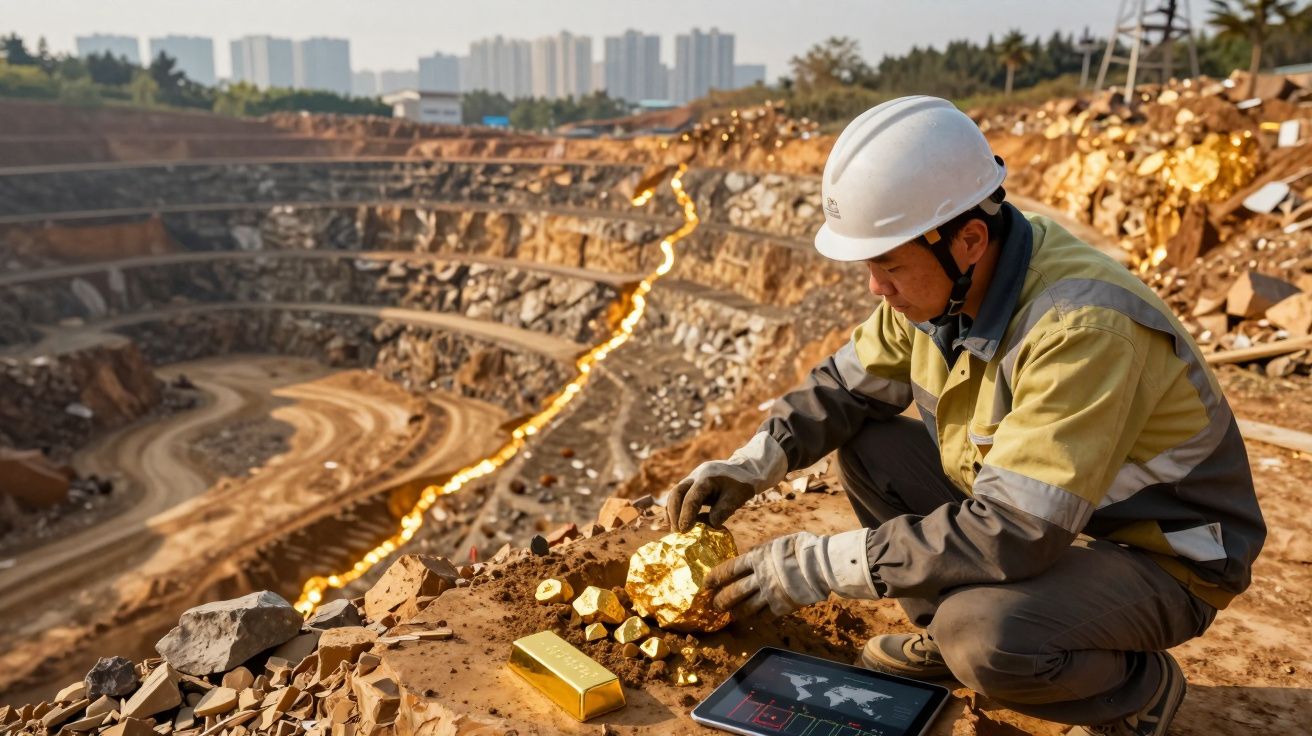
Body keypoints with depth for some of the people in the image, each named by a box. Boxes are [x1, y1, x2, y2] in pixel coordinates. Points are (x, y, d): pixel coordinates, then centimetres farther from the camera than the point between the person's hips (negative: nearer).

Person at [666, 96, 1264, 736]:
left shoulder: (1081, 329, -35)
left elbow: (1009, 536, -37)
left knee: (985, 637, -34)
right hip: (1030, 515, 7)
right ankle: (948, 637, 13)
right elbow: (848, 383, 3)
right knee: (867, 446, -3)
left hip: (1155, 556, -7)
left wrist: (818, 565, -32)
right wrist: (752, 464, -13)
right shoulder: (940, 279, -10)